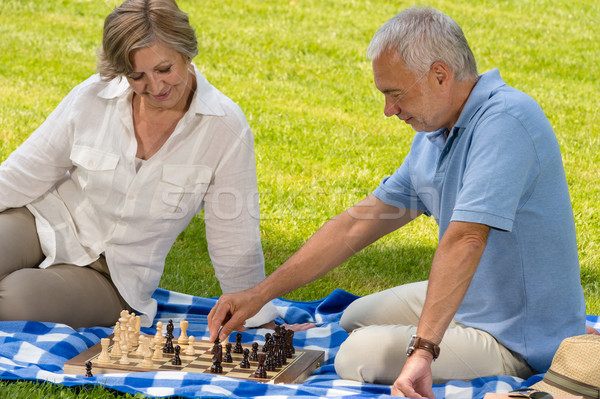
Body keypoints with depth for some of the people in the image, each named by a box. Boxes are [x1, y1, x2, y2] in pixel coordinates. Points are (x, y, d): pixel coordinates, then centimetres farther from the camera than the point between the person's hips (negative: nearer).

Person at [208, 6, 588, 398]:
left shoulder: (503, 121, -26)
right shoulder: (436, 133, 5)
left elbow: (465, 239, -36)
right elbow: (359, 222, 8)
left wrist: (422, 350, -42)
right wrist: (261, 294, 5)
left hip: (518, 339, -10)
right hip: (476, 297, 10)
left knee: (359, 357, -20)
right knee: (357, 319, 27)